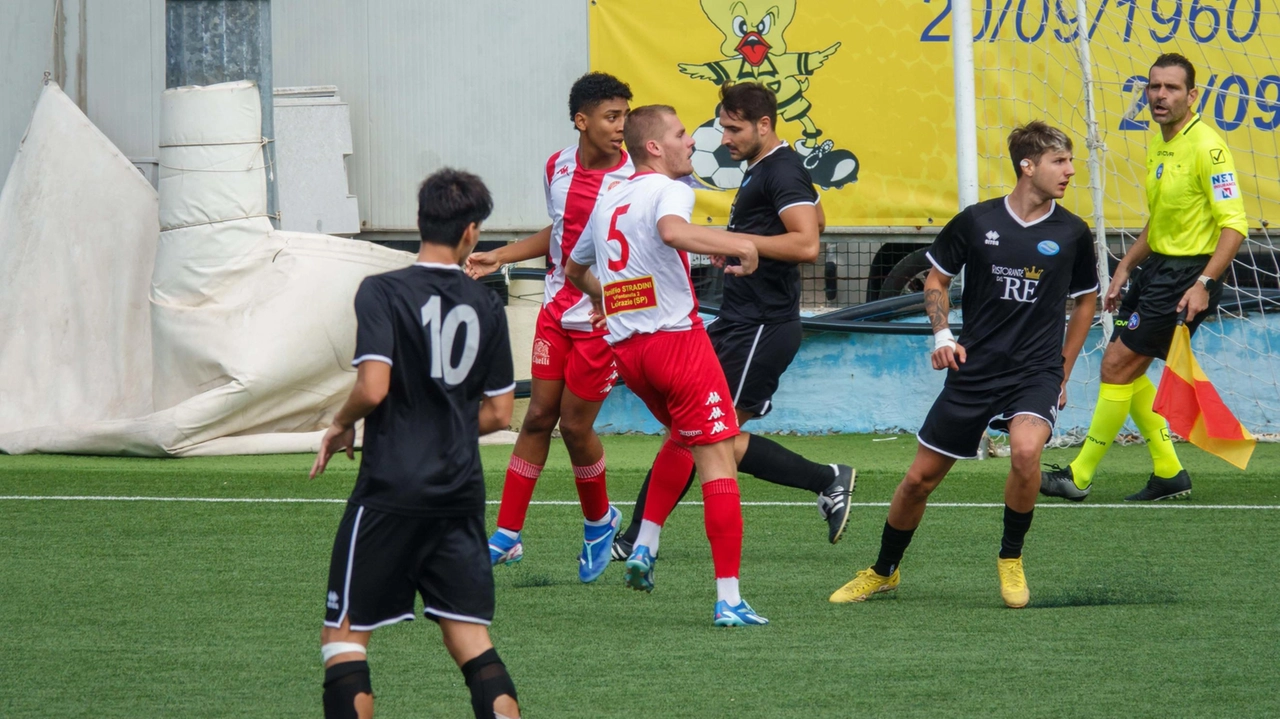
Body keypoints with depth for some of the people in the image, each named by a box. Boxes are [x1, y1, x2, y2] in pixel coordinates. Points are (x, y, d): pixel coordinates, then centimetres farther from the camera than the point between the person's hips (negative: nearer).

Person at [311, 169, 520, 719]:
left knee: (344, 635, 3)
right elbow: (498, 413, 10)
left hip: (391, 492, -4)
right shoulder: (486, 306, 6)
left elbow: (373, 387, -18)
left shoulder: (383, 292, -8)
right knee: (469, 638, 6)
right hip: (461, 496, 4)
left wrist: (341, 425, 2)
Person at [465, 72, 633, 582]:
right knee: (538, 417, 3)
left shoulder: (636, 178, -13)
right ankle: (507, 536, 6)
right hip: (557, 310, 4)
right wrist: (501, 256, 18)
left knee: (575, 425, -1)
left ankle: (599, 521, 25)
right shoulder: (557, 168, 4)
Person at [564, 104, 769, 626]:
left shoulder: (607, 202, 17)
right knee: (718, 462, -5)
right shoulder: (667, 189, -6)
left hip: (625, 347, 8)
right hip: (676, 338, -8)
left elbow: (574, 269, 32)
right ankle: (729, 599, -11)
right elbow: (672, 231, -31)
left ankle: (645, 546, 17)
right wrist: (738, 244, -22)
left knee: (682, 437, 31)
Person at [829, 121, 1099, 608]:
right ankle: (883, 572, 30)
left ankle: (1011, 558, -6)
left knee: (1026, 450, -31)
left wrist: (1063, 371, 13)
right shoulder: (976, 222, -3)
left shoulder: (1072, 233, -1)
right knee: (920, 478, 5)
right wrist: (942, 336, -3)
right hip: (974, 368, 1)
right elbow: (936, 279, 12)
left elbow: (1085, 300, 15)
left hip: (1036, 371, -1)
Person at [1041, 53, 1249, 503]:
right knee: (1124, 369, 11)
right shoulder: (1159, 147, 11)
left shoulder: (1205, 146, -17)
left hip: (1188, 274, -10)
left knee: (1118, 365, -8)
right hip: (1157, 265, 10)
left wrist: (1203, 284, -29)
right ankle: (1169, 473, 20)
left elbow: (1234, 224, -21)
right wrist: (1125, 268, 19)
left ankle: (1080, 477, 1)